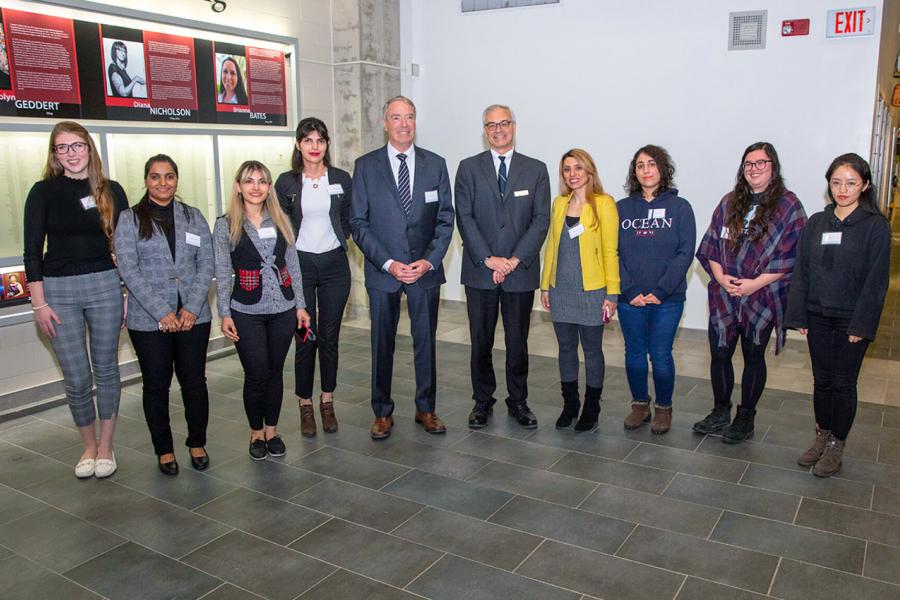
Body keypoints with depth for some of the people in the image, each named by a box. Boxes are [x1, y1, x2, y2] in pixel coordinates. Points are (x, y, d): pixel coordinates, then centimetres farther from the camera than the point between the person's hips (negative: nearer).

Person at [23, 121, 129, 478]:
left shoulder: (111, 191, 3)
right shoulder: (44, 192, -1)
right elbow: (33, 251, -1)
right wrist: (39, 304, -5)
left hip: (105, 286, 1)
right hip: (59, 291, 0)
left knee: (106, 369, 9)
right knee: (76, 378, 5)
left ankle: (106, 447, 24)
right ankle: (89, 446, 26)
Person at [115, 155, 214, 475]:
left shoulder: (193, 217, 9)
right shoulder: (129, 219, 1)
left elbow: (206, 263, 4)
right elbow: (128, 269, -7)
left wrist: (192, 308, -8)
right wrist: (162, 312, -13)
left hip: (193, 316, 2)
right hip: (148, 320, -2)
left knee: (194, 381, 5)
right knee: (156, 385, 7)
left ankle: (197, 443, 23)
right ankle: (164, 449, 23)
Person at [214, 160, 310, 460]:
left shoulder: (281, 220, 6)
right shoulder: (226, 225, -2)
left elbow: (293, 265, 9)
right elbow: (222, 274, -1)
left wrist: (300, 305, 7)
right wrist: (224, 314, -5)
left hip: (283, 309, 3)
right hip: (247, 312, -2)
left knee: (275, 371, 11)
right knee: (256, 374, 1)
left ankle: (272, 430, 27)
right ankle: (256, 432, 22)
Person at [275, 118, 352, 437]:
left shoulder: (341, 179, 2)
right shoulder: (286, 182, -1)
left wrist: (336, 242, 5)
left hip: (334, 265, 1)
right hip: (300, 265, -1)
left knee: (329, 336, 7)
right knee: (305, 338, 2)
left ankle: (327, 402, 20)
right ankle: (306, 405, 15)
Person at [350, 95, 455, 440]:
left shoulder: (435, 164, 4)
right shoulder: (366, 166, -1)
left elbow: (445, 219, 3)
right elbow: (358, 223, -3)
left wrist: (430, 260, -10)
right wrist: (388, 263, -13)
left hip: (426, 269, 1)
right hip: (382, 270, -1)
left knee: (426, 341, 10)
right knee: (382, 344, 8)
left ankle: (426, 408, 26)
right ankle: (382, 412, 23)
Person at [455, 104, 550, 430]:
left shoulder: (536, 169, 6)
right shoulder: (469, 168, 5)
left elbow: (541, 220, -1)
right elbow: (464, 217, -3)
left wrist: (514, 260, -11)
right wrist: (488, 259, -12)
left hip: (521, 270, 0)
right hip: (480, 271, 0)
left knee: (518, 341, 9)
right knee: (481, 341, 8)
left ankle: (518, 402, 24)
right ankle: (482, 401, 23)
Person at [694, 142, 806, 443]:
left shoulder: (788, 206, -5)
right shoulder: (729, 202, 9)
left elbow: (791, 255, -10)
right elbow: (711, 244, 8)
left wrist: (756, 283, -16)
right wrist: (720, 276, -8)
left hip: (762, 298, -4)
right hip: (723, 295, 4)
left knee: (753, 356, 9)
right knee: (719, 353, 8)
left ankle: (746, 418, 25)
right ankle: (721, 412, 28)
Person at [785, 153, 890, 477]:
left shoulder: (875, 226, -7)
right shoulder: (816, 223, 5)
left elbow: (876, 279, -10)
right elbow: (802, 271, 5)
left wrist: (862, 324, -14)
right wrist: (799, 316, 1)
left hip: (851, 319, -4)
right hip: (818, 316, 4)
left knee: (843, 383, 7)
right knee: (822, 380, 13)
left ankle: (837, 446, 21)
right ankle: (822, 436, 29)